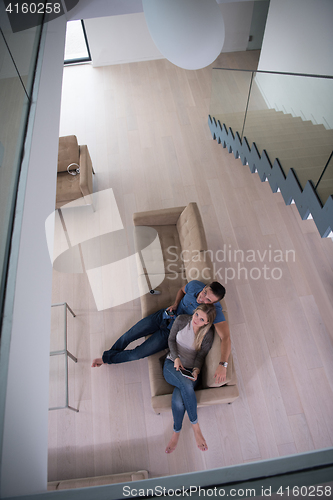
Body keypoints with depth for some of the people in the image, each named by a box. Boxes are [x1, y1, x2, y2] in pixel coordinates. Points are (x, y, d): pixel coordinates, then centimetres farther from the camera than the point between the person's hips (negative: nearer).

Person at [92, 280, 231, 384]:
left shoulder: (215, 311, -29)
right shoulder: (194, 285, -18)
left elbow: (226, 338, -37)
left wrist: (222, 364, -48)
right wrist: (175, 304, -11)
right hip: (164, 316, 3)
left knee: (137, 354, -4)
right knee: (128, 336, 2)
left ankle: (106, 358, 23)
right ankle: (110, 354, 33)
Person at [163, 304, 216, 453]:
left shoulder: (208, 334, -8)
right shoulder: (182, 320, -7)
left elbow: (201, 356, -1)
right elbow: (171, 339, 3)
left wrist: (196, 370, -20)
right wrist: (176, 358, -11)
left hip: (191, 370, 0)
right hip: (172, 365, 1)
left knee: (178, 400, -31)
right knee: (186, 385, -34)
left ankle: (176, 432, -1)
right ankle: (195, 427, -13)